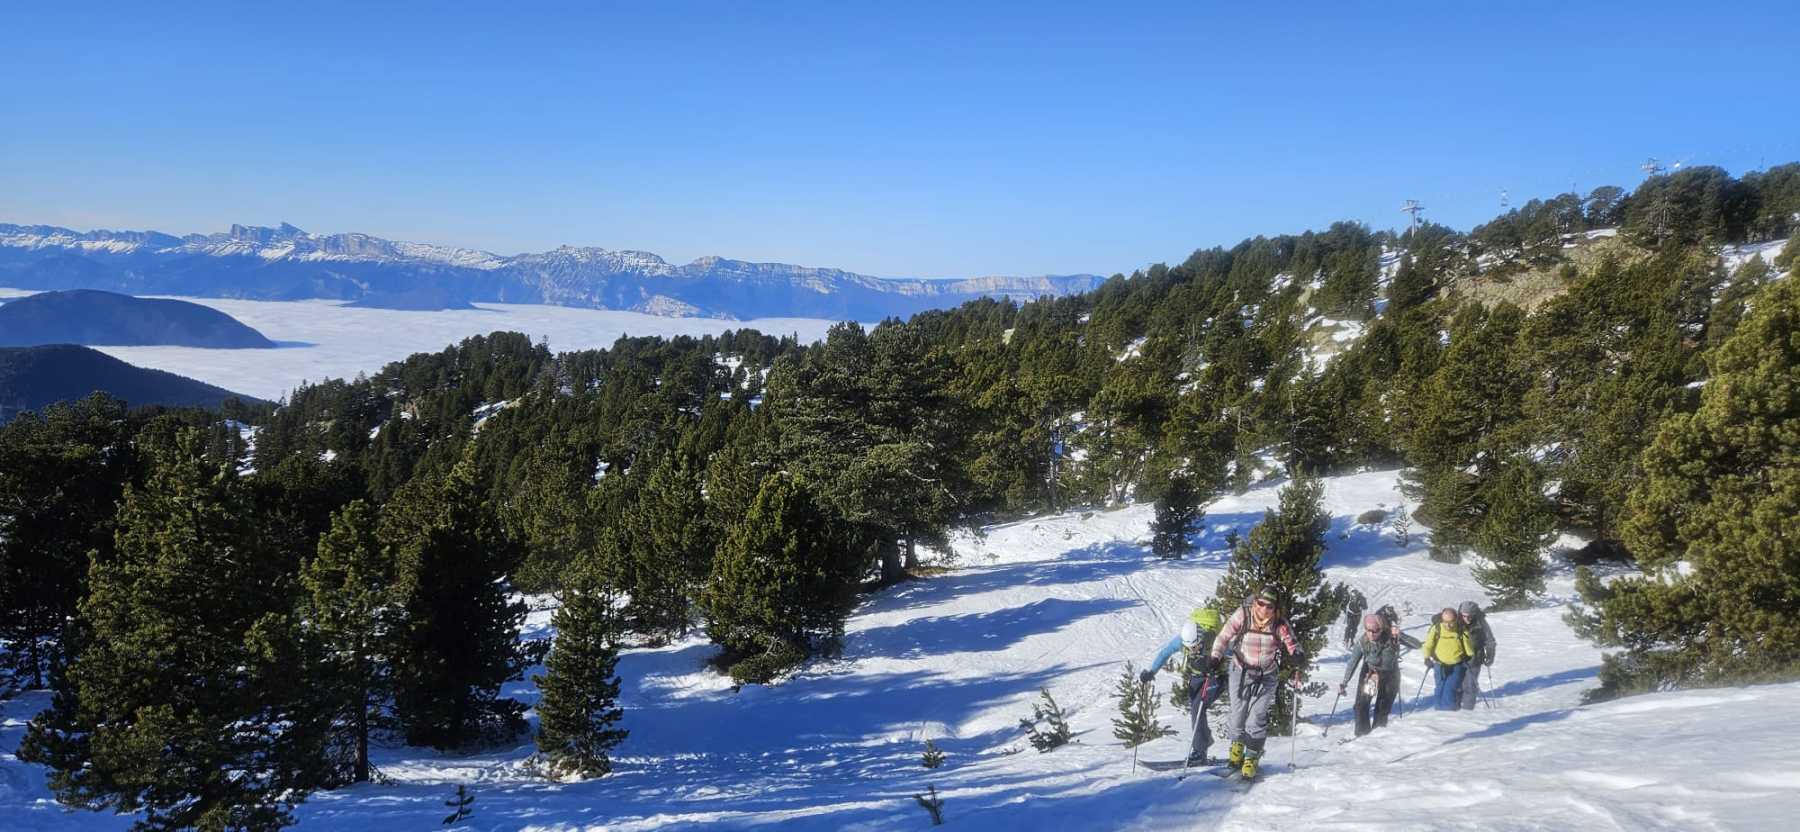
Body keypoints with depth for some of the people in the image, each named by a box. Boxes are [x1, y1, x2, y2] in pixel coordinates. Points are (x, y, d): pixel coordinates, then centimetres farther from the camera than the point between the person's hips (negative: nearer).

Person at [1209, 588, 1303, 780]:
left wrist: (1296, 655, -30)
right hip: (1241, 671, 0)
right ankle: (1237, 743, 37)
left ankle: (1251, 758, 11)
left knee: (1257, 719, -7)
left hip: (1267, 676, 0)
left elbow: (1291, 643, -8)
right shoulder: (1242, 615, -16)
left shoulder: (1279, 624, -15)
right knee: (1238, 714, 5)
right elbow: (1224, 637, -9)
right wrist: (1215, 657, -21)